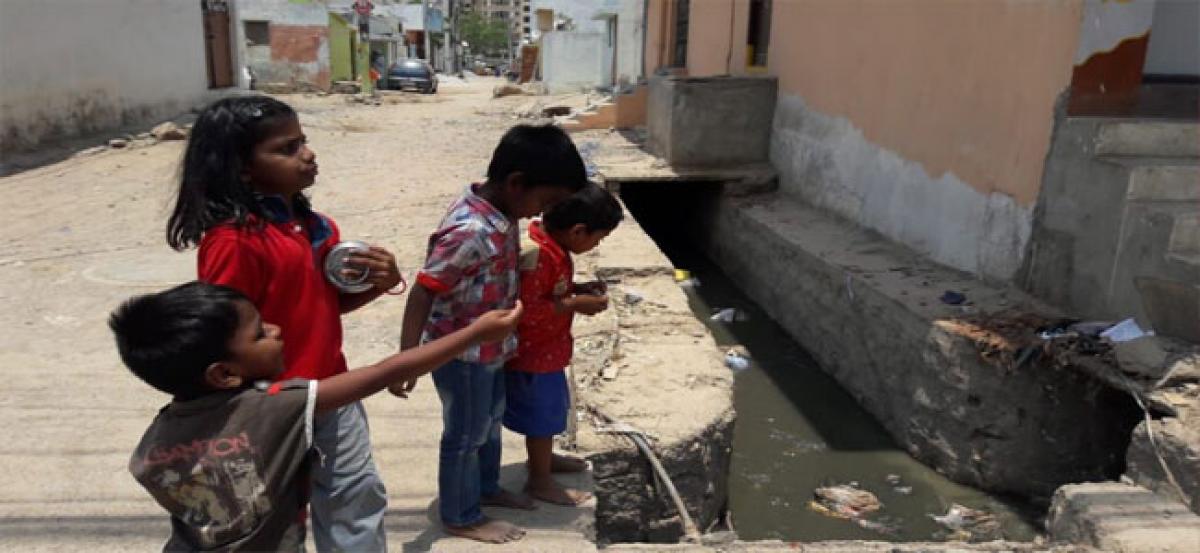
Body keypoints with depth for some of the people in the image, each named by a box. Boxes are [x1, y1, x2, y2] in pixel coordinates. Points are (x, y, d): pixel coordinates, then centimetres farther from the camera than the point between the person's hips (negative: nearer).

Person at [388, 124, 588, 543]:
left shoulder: (500, 214, -4)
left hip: (490, 347, 9)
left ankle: (486, 488, 48)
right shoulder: (470, 231, -31)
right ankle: (460, 517, 31)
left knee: (490, 421, 26)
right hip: (462, 353, -9)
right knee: (466, 434, 10)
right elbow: (422, 294, -28)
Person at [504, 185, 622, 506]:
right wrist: (575, 304, -25)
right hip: (533, 354, -10)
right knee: (542, 414, 7)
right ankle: (540, 481, 25)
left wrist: (578, 289, 1)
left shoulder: (551, 245, 1)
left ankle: (543, 457, 47)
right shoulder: (537, 255, -30)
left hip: (547, 349, 10)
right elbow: (526, 309, -31)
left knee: (550, 408, 26)